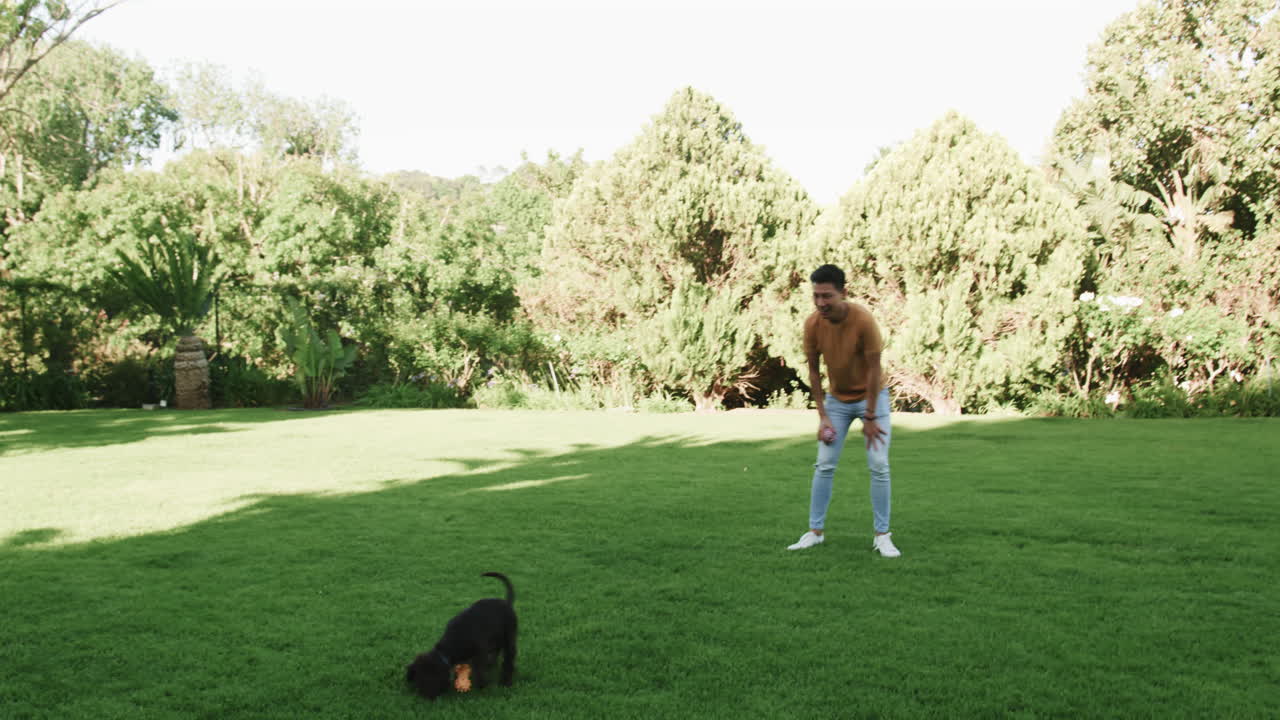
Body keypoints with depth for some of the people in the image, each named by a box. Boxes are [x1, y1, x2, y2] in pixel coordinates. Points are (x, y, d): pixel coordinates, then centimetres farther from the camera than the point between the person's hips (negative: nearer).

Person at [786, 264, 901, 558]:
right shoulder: (812, 324, -16)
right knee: (824, 465, 0)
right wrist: (822, 415, -9)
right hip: (836, 399, 3)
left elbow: (874, 369, -19)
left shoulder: (863, 320, -26)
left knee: (879, 466, -6)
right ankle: (816, 531, 10)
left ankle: (882, 535, 4)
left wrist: (870, 417, -17)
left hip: (871, 396, -3)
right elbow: (814, 371, -5)